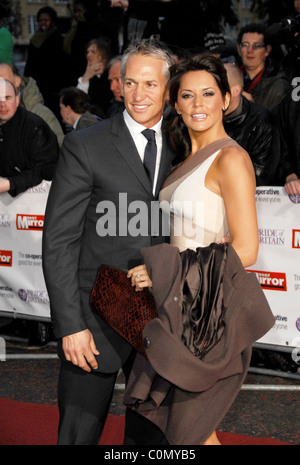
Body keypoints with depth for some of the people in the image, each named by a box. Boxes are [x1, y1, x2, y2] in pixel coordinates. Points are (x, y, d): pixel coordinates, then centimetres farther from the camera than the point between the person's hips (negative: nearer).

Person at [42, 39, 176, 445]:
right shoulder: (84, 146, -7)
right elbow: (58, 241, -10)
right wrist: (71, 325, -15)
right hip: (98, 318, -4)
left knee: (153, 430, 15)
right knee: (80, 433, 5)